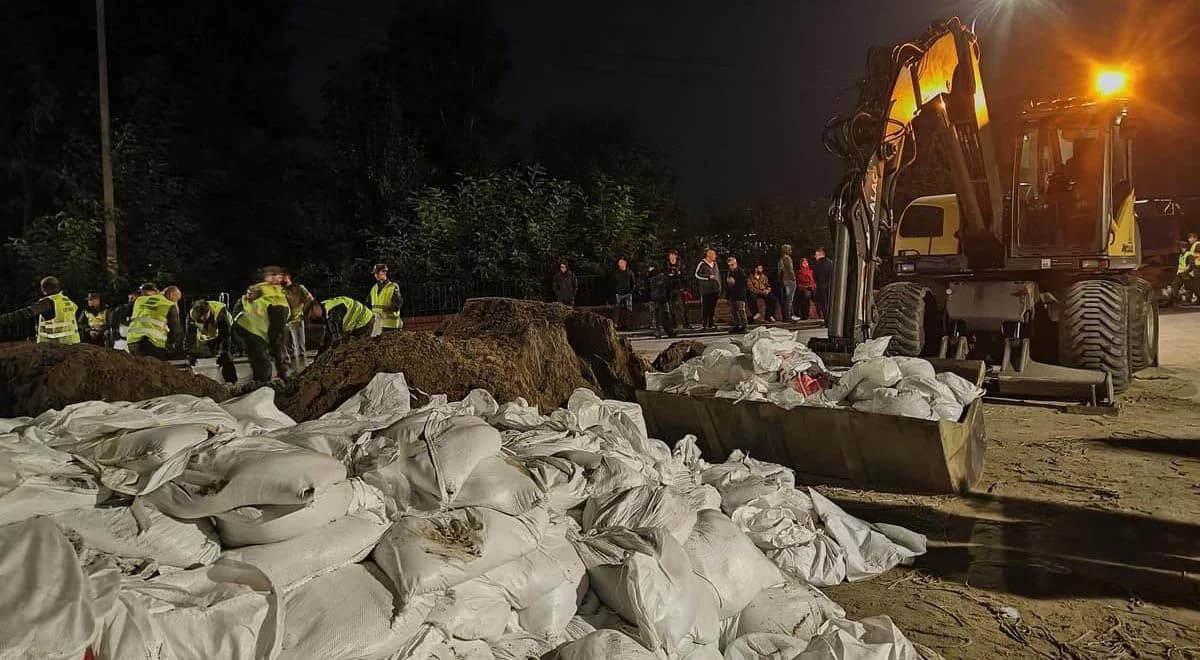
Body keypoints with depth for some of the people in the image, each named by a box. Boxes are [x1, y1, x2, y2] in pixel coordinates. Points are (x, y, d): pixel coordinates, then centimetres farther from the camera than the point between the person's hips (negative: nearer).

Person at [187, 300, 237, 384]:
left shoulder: (220, 312, -39)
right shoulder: (191, 315, -28)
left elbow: (225, 336, -35)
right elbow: (189, 338, -22)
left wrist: (221, 355, -37)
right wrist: (191, 357, -25)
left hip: (226, 330, -4)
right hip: (208, 337, 4)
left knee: (226, 356, -17)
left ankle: (231, 381, -14)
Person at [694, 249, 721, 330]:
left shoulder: (715, 264, 17)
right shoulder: (702, 264, -6)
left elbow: (718, 275, 23)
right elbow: (696, 274, -11)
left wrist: (719, 288, 17)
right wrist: (708, 277, -14)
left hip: (715, 289, 6)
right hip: (706, 290, -6)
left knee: (713, 307, 7)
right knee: (705, 307, -5)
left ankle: (712, 323, 14)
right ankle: (705, 324, -1)